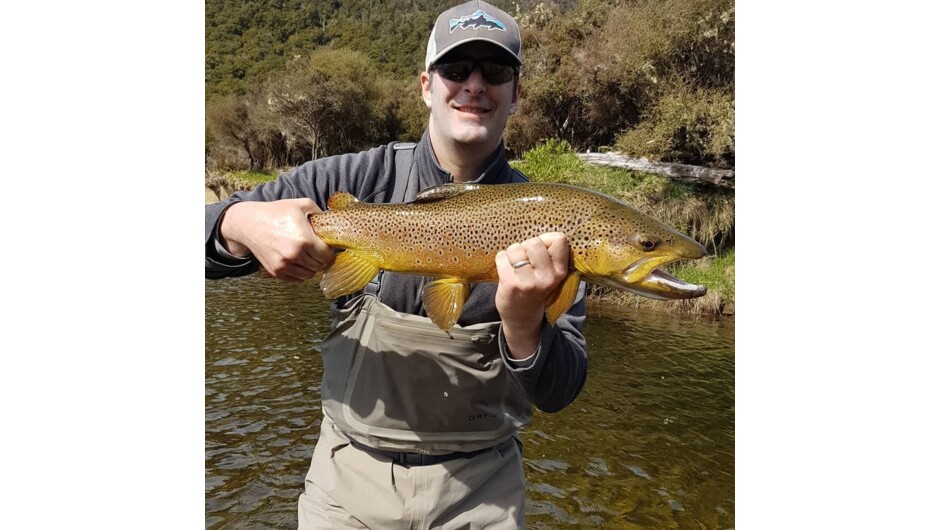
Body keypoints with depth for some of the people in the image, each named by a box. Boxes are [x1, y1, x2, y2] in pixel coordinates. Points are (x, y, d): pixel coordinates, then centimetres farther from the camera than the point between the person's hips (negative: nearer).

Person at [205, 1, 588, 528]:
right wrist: (243, 224, -27)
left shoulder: (542, 217, -9)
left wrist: (524, 326, -32)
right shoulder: (356, 179, -8)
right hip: (351, 470, 1)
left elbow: (559, 394, -11)